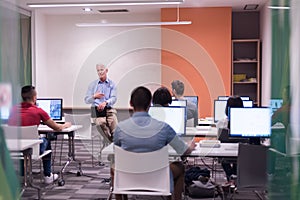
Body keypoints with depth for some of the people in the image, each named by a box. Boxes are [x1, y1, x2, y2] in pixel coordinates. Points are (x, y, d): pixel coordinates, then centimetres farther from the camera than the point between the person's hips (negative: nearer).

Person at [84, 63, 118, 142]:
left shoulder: (112, 84, 11)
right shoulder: (92, 84, 13)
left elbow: (114, 98, -2)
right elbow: (86, 100, 8)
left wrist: (106, 102, -24)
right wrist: (94, 96, -14)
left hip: (109, 110, 1)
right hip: (96, 110, 0)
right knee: (102, 122, -32)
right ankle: (111, 141, -26)